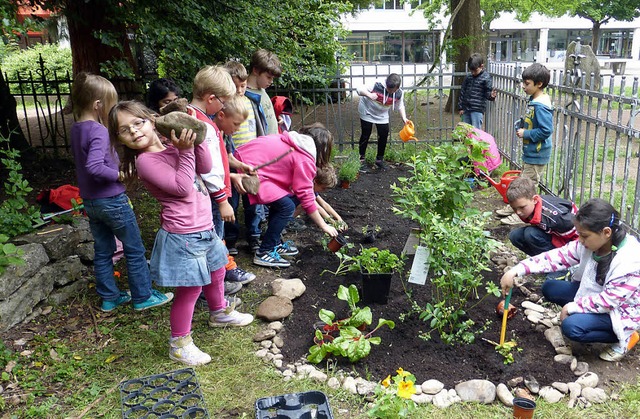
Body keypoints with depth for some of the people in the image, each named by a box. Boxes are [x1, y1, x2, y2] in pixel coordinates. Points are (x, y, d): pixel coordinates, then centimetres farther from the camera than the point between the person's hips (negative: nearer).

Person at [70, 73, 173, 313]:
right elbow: (94, 166, -32)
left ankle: (109, 298, 28)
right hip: (112, 200, -8)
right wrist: (120, 175, -19)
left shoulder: (77, 129, 6)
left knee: (102, 252, 17)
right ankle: (143, 297, 16)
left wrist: (115, 165, 9)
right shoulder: (98, 131, -21)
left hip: (90, 201, 8)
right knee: (135, 250, 6)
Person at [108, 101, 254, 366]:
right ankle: (179, 344, 19)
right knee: (190, 290, 0)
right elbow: (182, 187, -25)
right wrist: (185, 151, -25)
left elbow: (205, 167, -2)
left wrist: (196, 140, -13)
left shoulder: (171, 147, 6)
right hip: (183, 237, -9)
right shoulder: (146, 161, -18)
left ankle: (219, 313, 53)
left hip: (204, 228, 9)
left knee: (216, 274, 27)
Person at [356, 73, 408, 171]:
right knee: (365, 135, -2)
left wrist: (404, 118, -15)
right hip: (367, 112, -4)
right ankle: (361, 160, 12)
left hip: (382, 116, 4)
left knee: (384, 135, 2)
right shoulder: (377, 86, -31)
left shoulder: (399, 93, -18)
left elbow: (400, 106, -1)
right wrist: (369, 94, -46)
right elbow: (360, 90, -26)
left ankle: (379, 159, 20)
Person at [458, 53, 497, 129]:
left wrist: (491, 96, -31)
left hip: (478, 109, -6)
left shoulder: (486, 78, -6)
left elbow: (488, 92, -6)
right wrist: (460, 107, 11)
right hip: (466, 109, 6)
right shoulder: (468, 77, 9)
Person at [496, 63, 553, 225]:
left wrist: (525, 134, -18)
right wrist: (521, 126, 4)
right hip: (530, 152, 10)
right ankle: (515, 207, 35)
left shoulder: (541, 106, -23)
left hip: (537, 155, -10)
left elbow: (546, 130, -26)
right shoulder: (534, 100, 7)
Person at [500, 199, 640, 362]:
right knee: (549, 288, -2)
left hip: (621, 311, -7)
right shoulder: (590, 242, -13)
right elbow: (557, 257, -13)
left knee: (571, 327, -27)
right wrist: (515, 271, -21)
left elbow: (609, 301, -29)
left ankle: (624, 338, -2)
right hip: (594, 295, 7)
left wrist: (571, 307, -21)